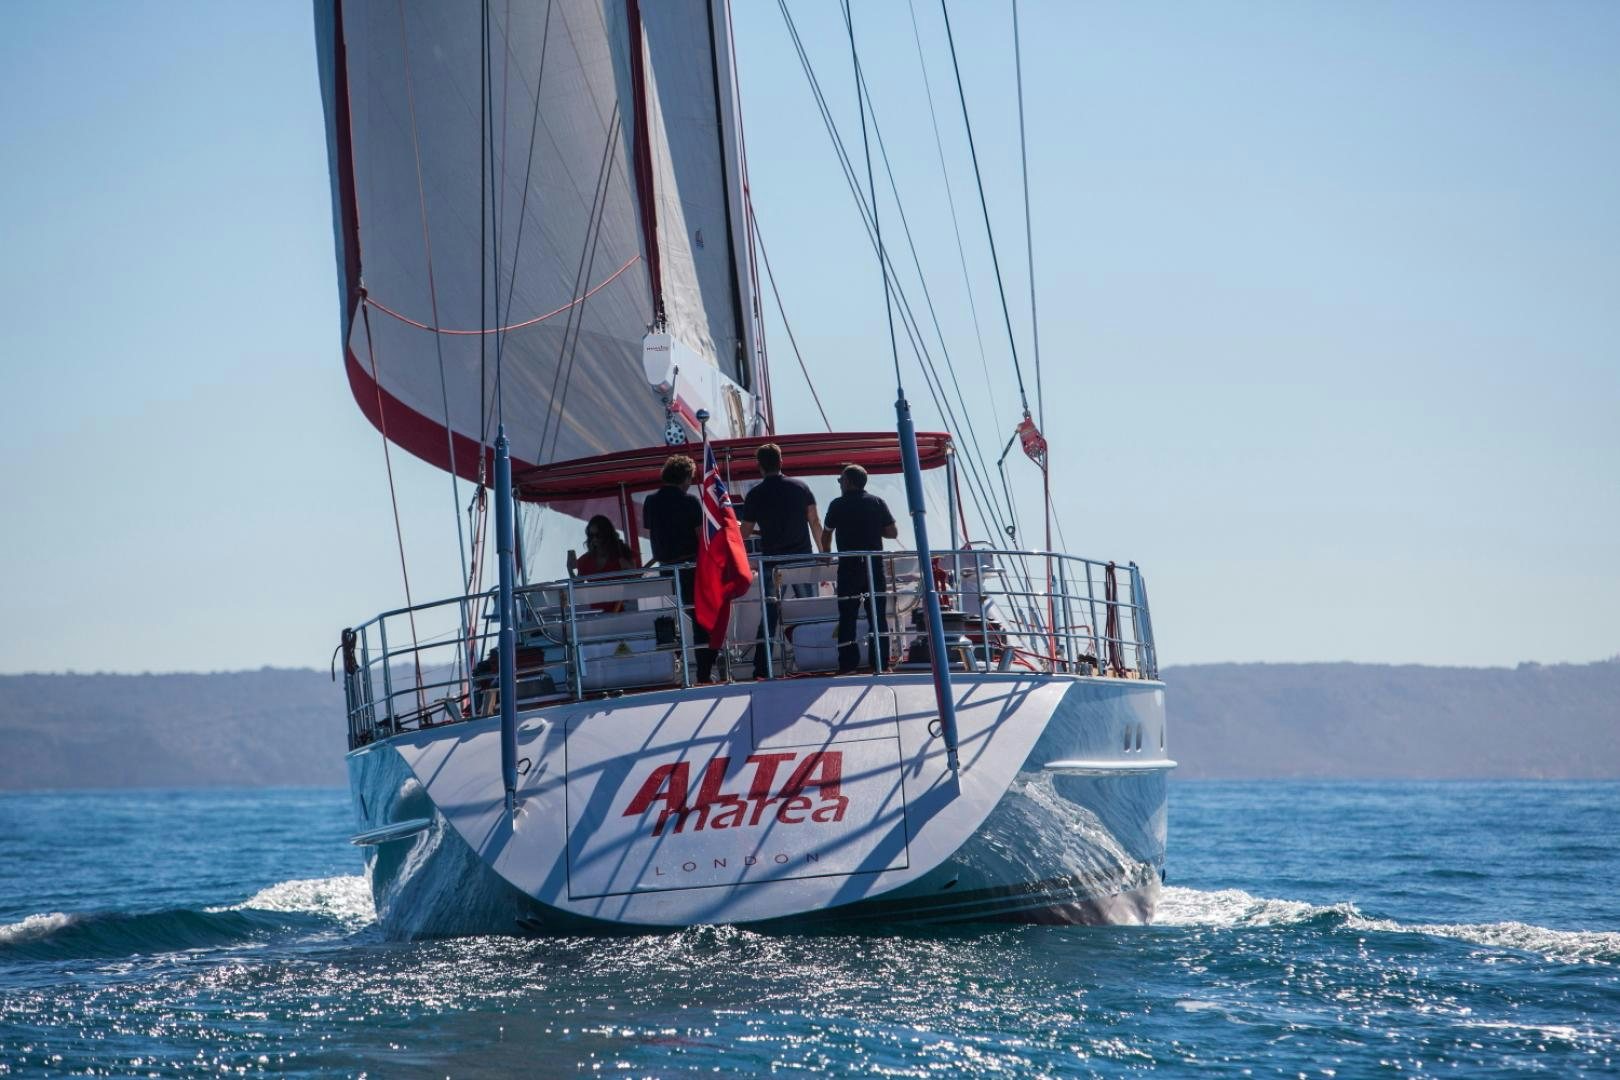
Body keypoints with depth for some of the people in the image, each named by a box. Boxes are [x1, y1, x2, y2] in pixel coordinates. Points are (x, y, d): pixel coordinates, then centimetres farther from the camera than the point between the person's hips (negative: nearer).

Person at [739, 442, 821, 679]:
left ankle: (762, 666, -2)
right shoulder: (801, 488, 0)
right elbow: (815, 522, 2)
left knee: (769, 612, 3)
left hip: (771, 560, -1)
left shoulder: (755, 495, -4)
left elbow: (745, 533, -1)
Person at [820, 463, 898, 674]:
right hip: (874, 565, 2)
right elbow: (892, 533, 4)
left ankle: (848, 663, -1)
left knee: (847, 617, 2)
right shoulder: (877, 503, 3)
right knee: (878, 615, 7)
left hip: (849, 567, -2)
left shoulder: (838, 505, -1)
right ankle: (880, 662, 3)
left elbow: (826, 535, 9)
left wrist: (826, 554, 27)